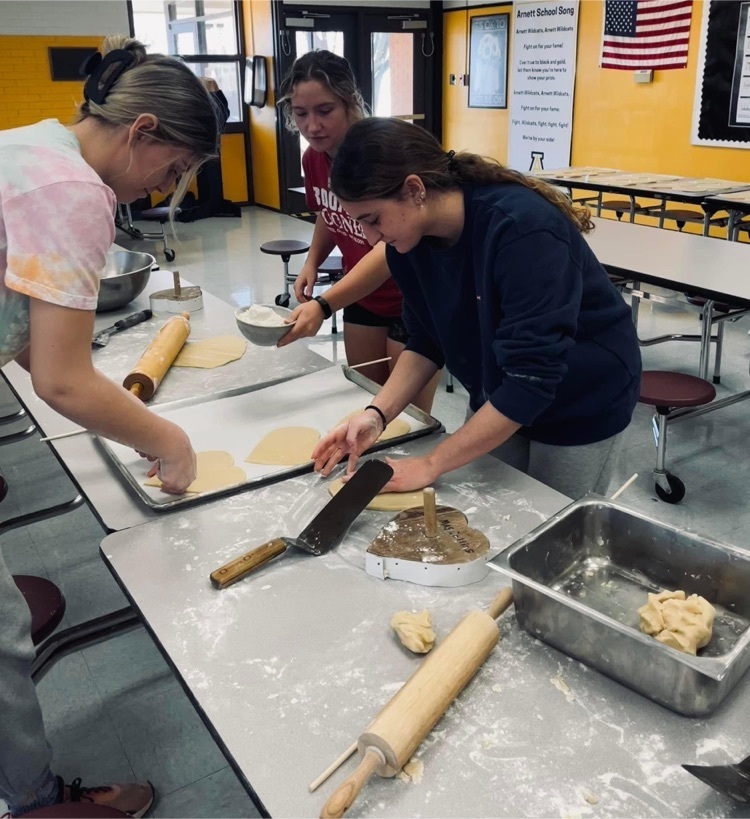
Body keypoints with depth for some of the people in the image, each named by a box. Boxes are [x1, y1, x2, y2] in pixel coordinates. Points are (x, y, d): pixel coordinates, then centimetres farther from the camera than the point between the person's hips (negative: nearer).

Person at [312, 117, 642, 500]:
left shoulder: (521, 229, -33)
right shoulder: (410, 237, -13)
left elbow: (531, 378, -33)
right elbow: (427, 341, -2)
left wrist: (431, 465, -30)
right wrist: (377, 413, -17)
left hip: (581, 403, -5)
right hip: (498, 400, 6)